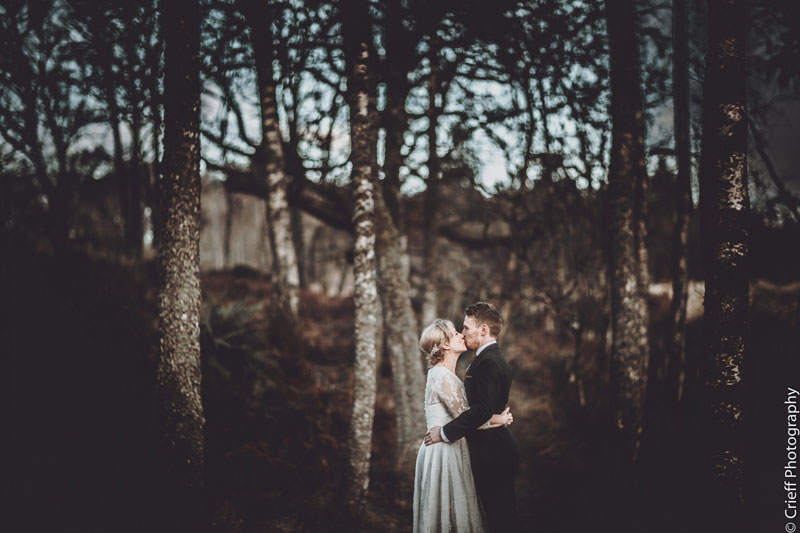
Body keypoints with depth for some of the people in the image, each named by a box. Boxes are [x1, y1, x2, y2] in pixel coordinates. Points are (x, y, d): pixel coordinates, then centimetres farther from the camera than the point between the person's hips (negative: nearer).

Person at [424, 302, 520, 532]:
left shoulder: (489, 362, -18)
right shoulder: (490, 358, 15)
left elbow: (483, 410, -27)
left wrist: (445, 432, -20)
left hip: (492, 455, -10)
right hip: (490, 453, 10)